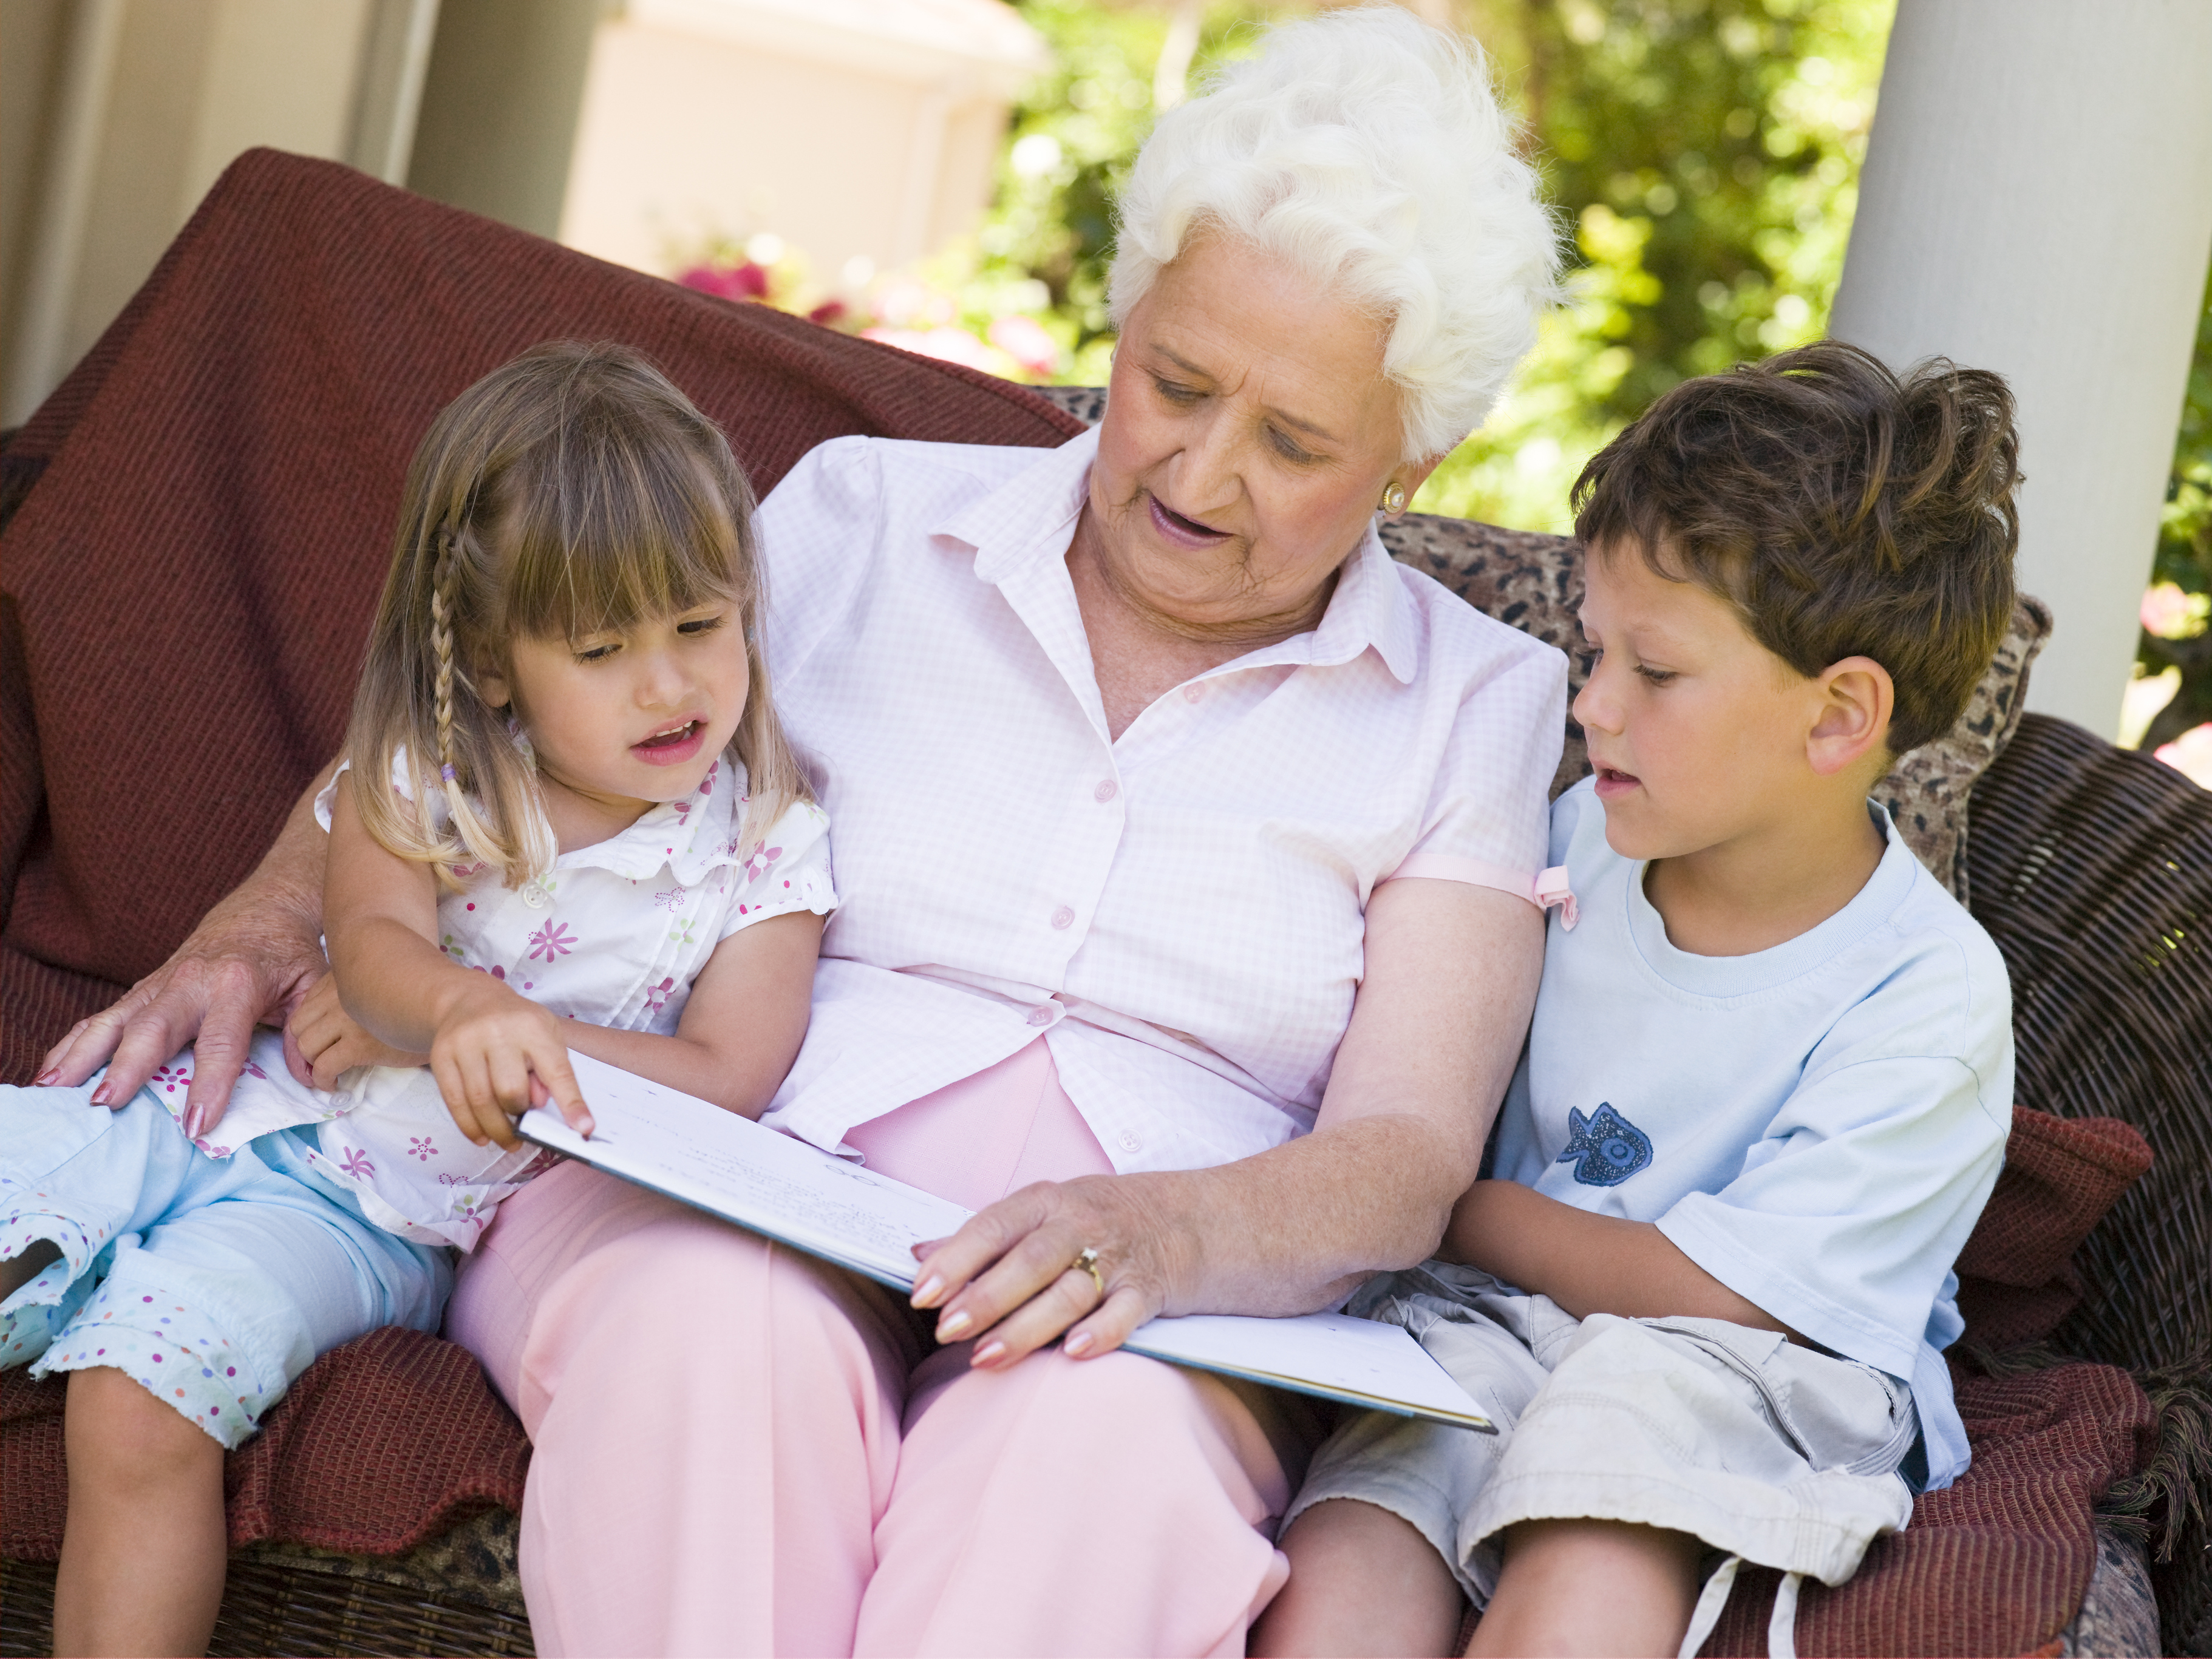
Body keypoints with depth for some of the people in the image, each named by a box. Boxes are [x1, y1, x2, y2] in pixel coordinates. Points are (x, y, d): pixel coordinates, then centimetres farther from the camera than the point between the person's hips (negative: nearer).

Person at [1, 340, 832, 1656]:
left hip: (376, 1213, -4)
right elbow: (373, 937, -14)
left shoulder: (765, 849, -2)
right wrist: (455, 1009, -38)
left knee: (141, 1385, -27)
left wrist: (511, 1040, -20)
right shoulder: (418, 774, 2)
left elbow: (725, 1082, -9)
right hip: (218, 1107, 4)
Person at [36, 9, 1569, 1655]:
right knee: (722, 1328, -37)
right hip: (714, 1206, 1)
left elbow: (1409, 1151, 0)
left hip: (1156, 1313, -1)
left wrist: (1171, 1232, -23)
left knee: (1102, 1426, -39)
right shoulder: (862, 522, 14)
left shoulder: (1480, 707, 11)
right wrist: (267, 921, 0)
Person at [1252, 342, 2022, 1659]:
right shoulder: (1580, 844, 5)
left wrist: (1445, 1204, -5)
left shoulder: (1927, 1002, -11)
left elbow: (1711, 1291, -12)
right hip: (1495, 1319, 4)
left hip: (1761, 1389, -4)